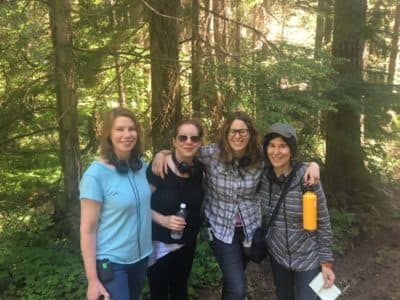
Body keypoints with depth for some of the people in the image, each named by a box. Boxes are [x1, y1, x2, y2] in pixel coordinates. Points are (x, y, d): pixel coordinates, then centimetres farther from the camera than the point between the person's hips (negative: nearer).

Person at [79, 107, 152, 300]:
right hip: (111, 263, -6)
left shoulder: (142, 167, -2)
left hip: (141, 257, 6)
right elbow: (87, 230, -16)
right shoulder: (96, 174, -18)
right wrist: (92, 279, -16)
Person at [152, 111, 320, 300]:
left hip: (250, 228, 3)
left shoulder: (260, 157, -11)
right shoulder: (212, 153, -16)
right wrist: (161, 154, -22)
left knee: (233, 280, 25)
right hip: (221, 228, -3)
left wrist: (312, 164, -19)